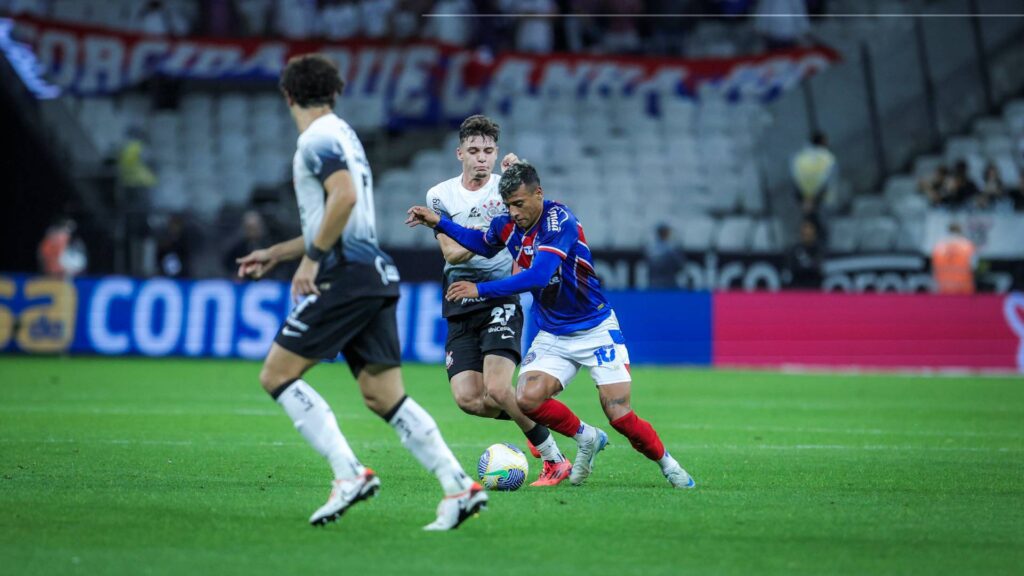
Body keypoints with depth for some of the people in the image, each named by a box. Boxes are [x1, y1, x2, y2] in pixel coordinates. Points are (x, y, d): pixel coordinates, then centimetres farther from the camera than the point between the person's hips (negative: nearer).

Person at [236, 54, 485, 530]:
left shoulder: (317, 139, -6)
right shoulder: (342, 135, 23)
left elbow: (344, 196, -24)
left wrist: (311, 258, -17)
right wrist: (276, 253, 33)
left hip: (345, 277, -9)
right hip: (373, 276, 9)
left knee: (277, 375, -4)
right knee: (383, 396, 6)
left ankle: (349, 473, -15)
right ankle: (459, 487, -3)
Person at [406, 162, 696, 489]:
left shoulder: (559, 221, -24)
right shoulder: (507, 225, -3)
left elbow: (538, 276, -35)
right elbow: (482, 244, 22)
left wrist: (481, 290, -35)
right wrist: (439, 223, 11)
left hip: (596, 330, -6)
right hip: (552, 336, 6)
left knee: (620, 417, -12)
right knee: (527, 398, -19)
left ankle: (667, 464, 16)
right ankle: (587, 438, 8)